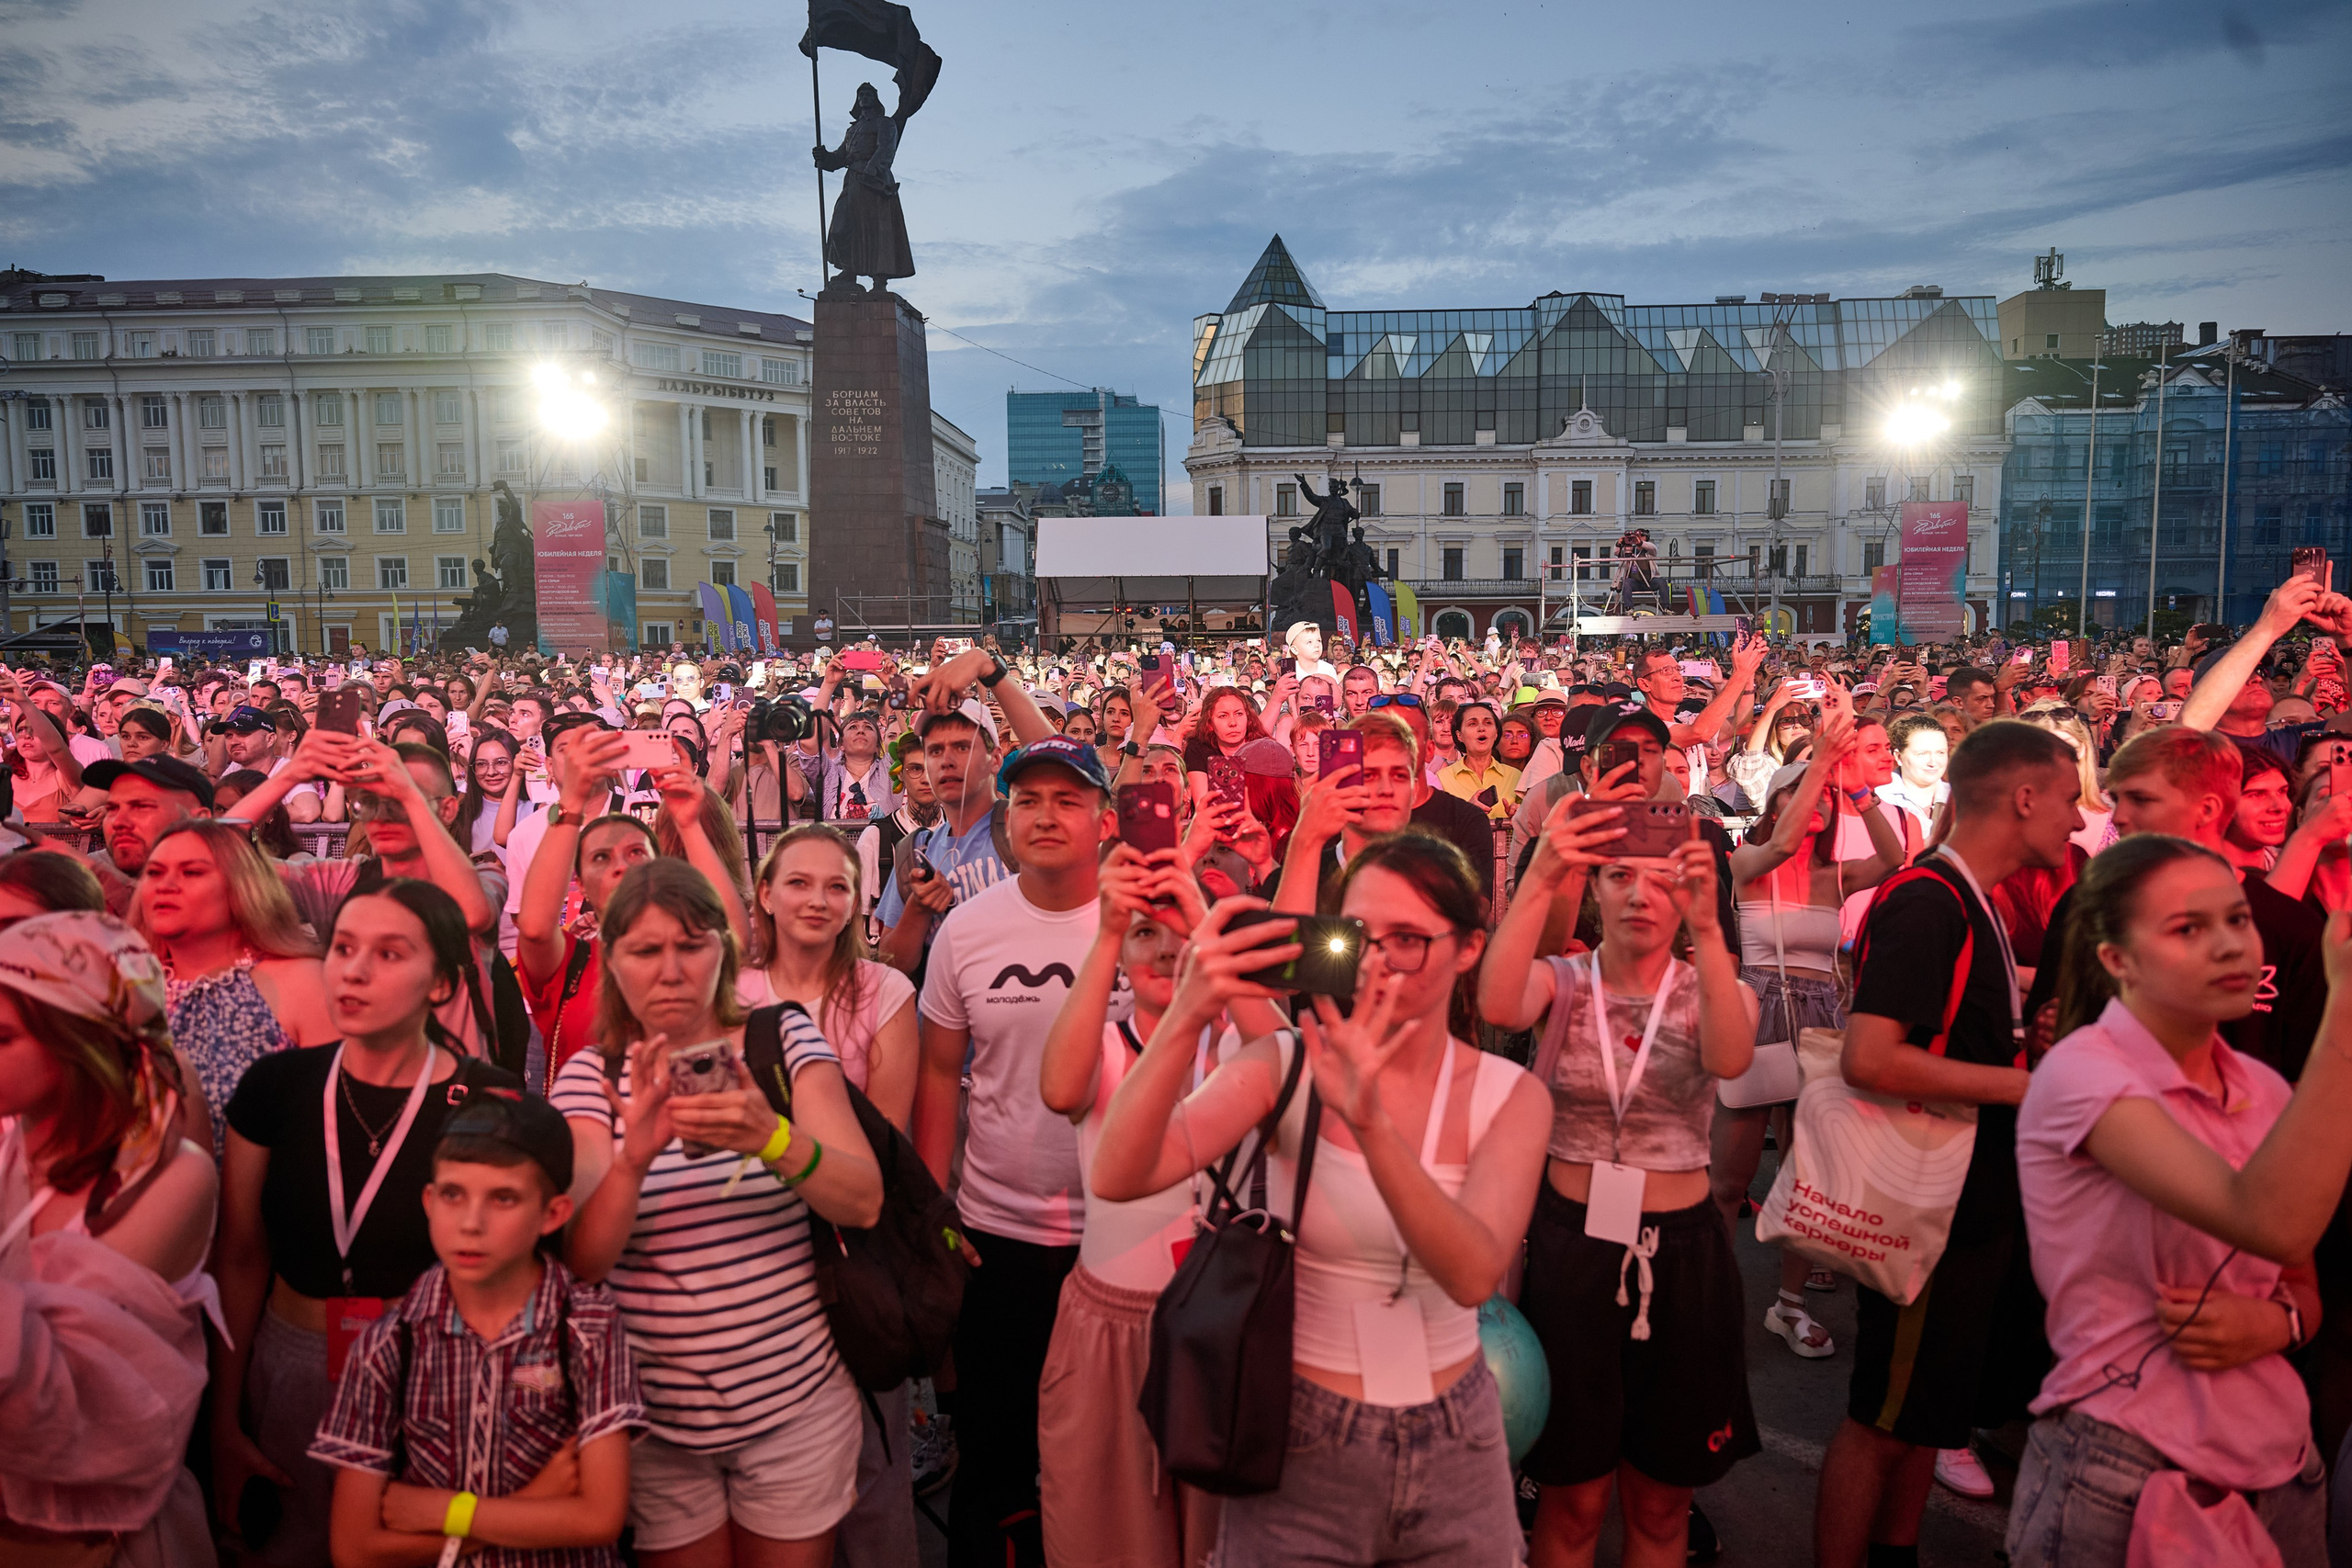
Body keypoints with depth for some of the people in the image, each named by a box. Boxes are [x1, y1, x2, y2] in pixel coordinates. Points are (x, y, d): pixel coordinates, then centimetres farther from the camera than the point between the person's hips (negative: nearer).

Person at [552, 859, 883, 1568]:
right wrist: (634, 1156, -33)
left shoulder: (785, 1041, -6)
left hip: (795, 1405, 0)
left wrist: (773, 1138, -36)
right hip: (657, 1415, 1)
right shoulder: (590, 1076, -4)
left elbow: (864, 1202, -17)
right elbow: (583, 1261, -14)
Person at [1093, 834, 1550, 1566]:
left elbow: (1473, 1274, -26)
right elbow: (1118, 1177, -25)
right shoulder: (1284, 1065, -11)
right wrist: (1186, 1018, -39)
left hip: (1456, 1455, 2)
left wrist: (1368, 1121, -39)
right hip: (1300, 1449, -1)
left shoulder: (1509, 1096, -8)